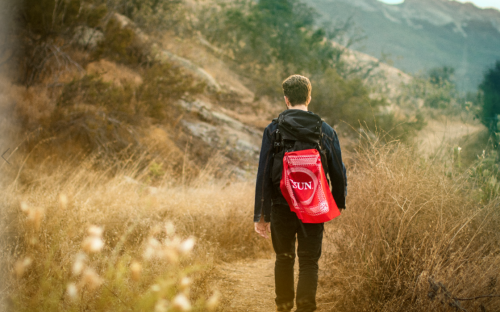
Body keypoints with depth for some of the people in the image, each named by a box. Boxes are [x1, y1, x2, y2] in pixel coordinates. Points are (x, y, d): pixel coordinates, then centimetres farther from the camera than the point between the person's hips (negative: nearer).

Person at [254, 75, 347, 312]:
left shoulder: (273, 130, -5)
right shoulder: (326, 131, -2)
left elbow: (263, 175, -8)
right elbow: (338, 173, 4)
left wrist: (261, 215, -4)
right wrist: (338, 202, 21)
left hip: (282, 206, 0)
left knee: (284, 259, 17)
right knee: (309, 262, 6)